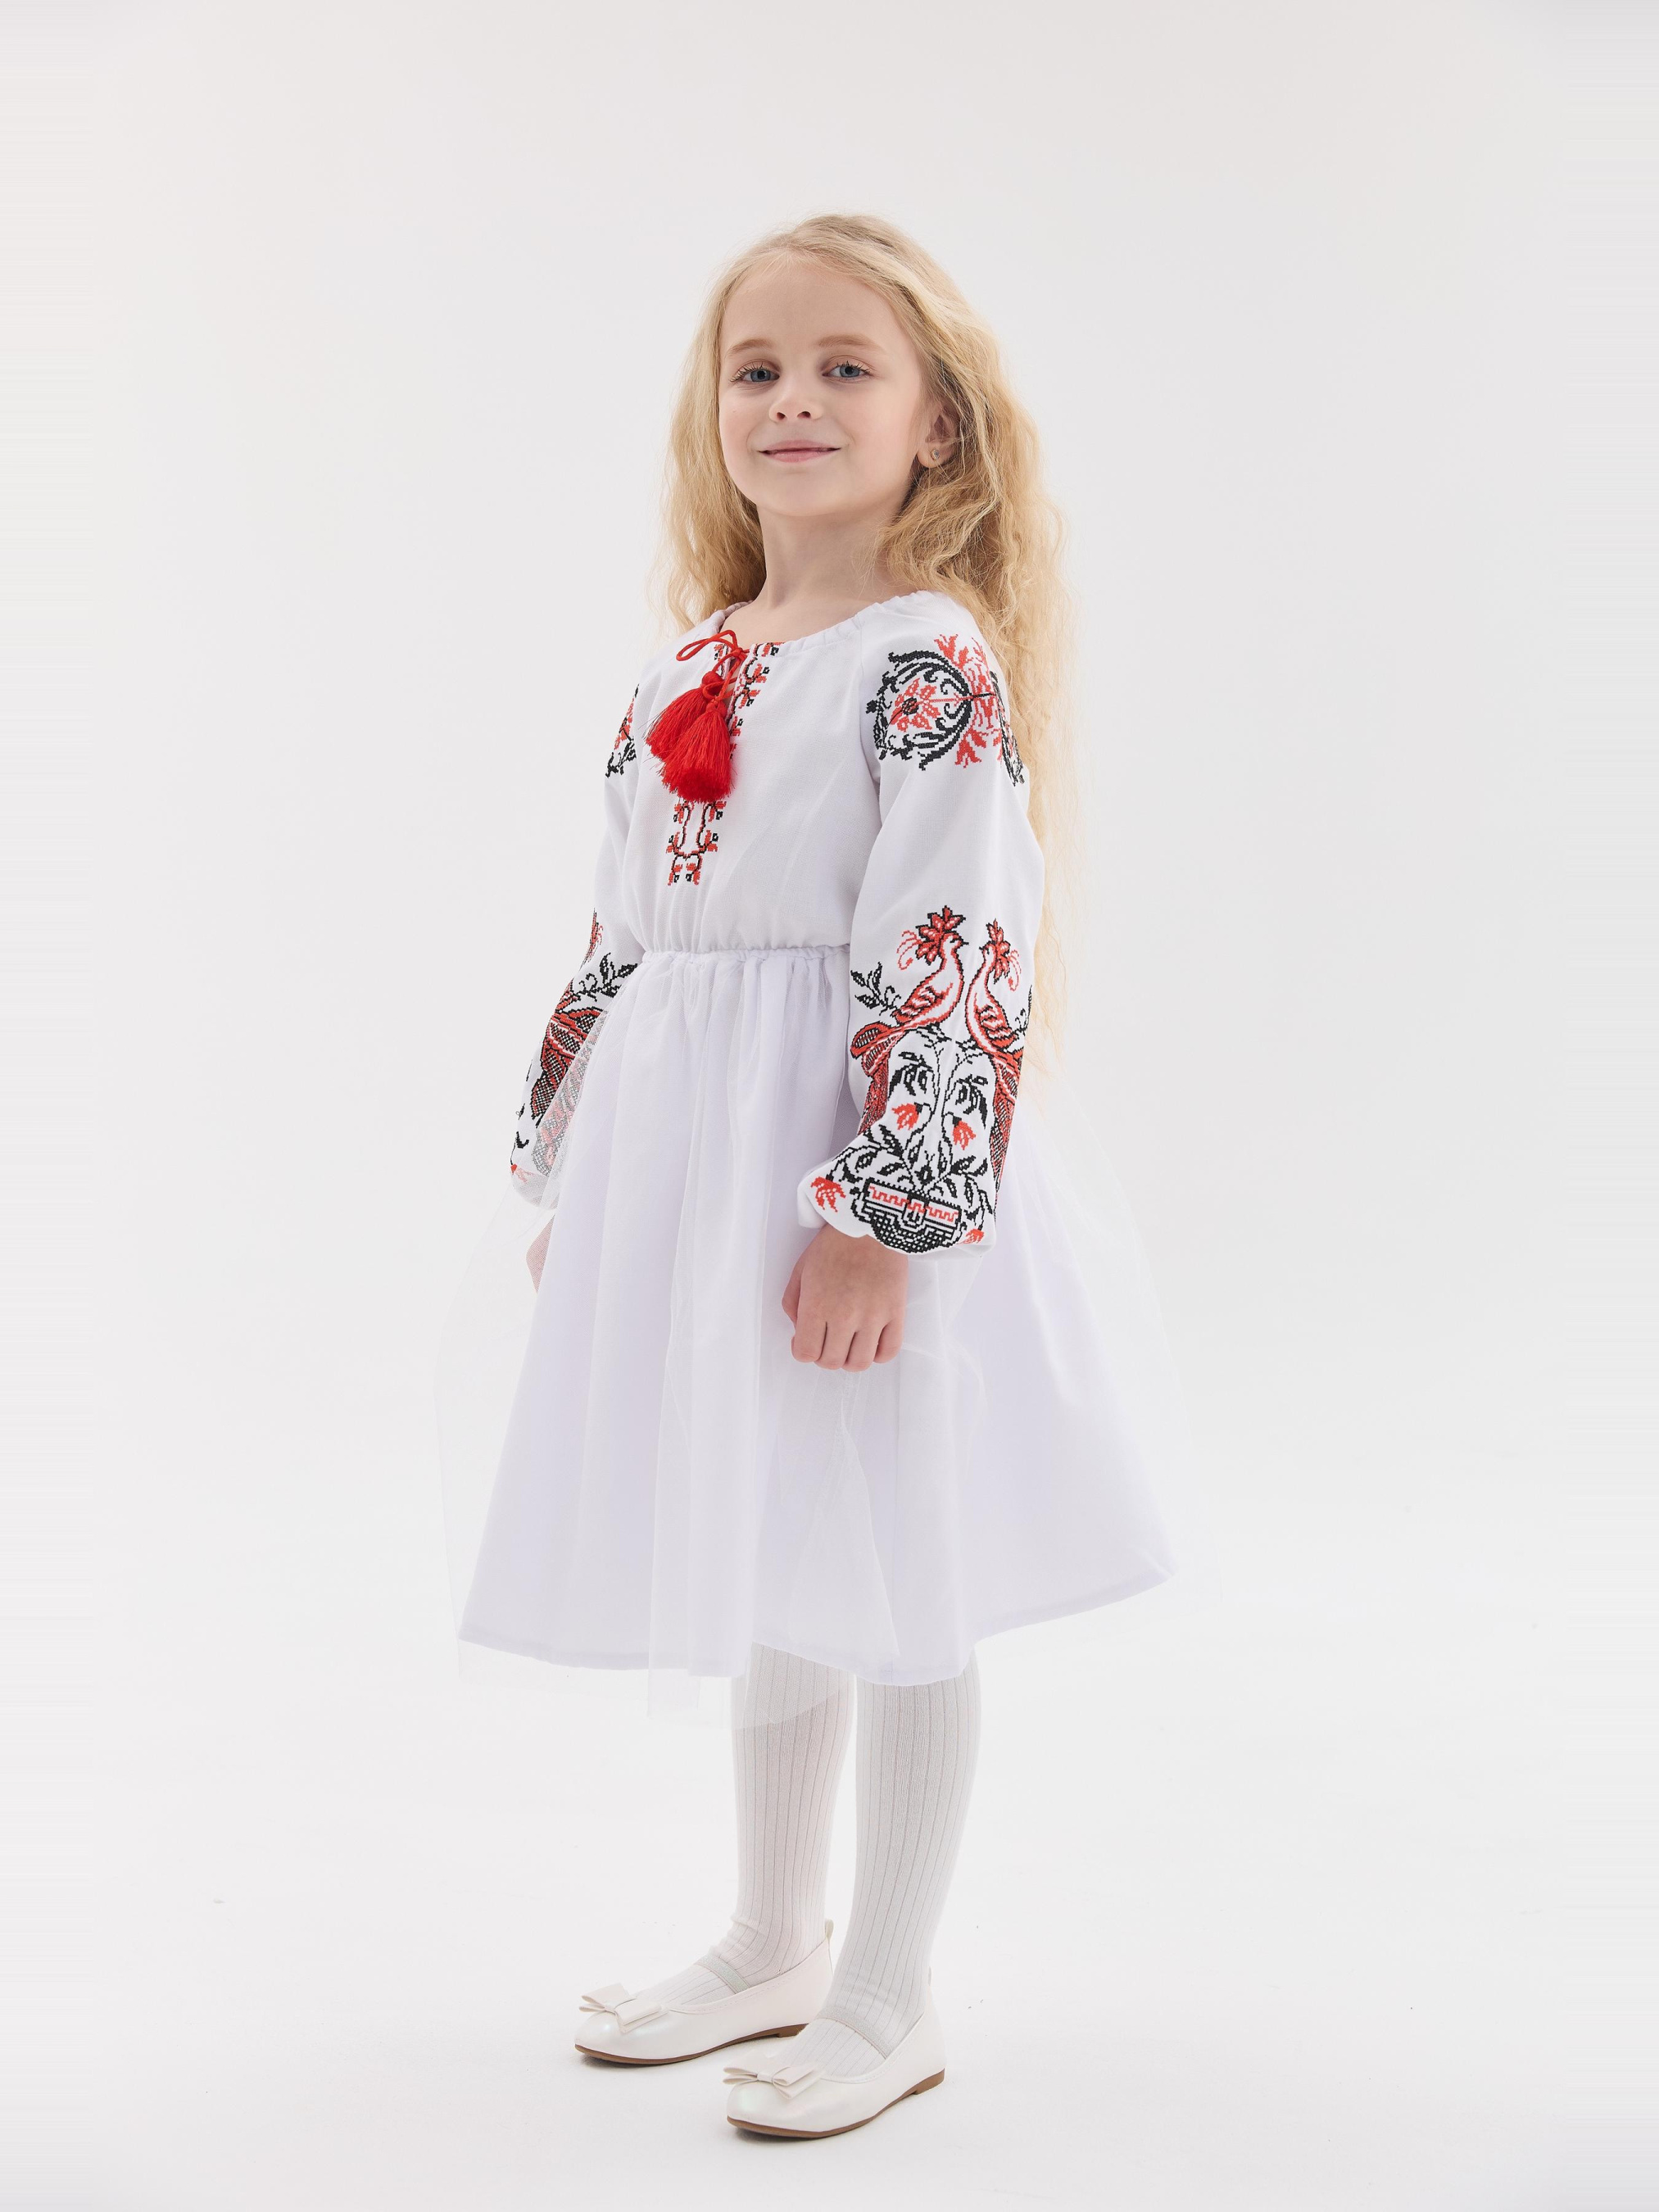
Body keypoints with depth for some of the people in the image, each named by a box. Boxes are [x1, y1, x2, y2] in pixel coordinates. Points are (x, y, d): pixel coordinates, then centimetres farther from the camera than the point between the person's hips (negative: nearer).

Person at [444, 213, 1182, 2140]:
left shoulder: (932, 661, -12)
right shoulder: (681, 670, 11)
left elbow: (952, 961, -18)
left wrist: (884, 1215, -22)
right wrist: (566, 1169, 15)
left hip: (868, 1169, -8)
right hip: (687, 1176, 8)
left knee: (886, 1582, 4)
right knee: (755, 1578, 18)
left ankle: (887, 1997, 21)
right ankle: (769, 1950, 36)